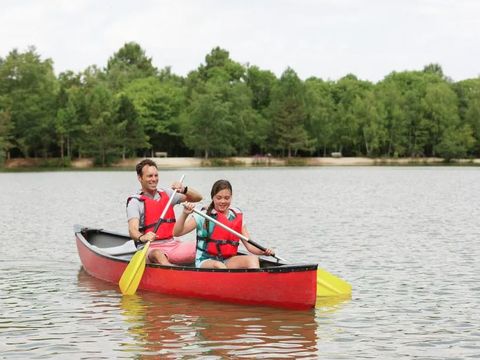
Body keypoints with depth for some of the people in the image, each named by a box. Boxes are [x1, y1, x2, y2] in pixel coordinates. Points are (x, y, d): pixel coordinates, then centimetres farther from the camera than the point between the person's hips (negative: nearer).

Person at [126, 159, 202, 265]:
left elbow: (198, 197, 14)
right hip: (151, 248, -7)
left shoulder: (167, 194, 16)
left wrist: (184, 190, -7)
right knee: (158, 255, -42)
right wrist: (141, 237, -40)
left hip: (172, 244, 7)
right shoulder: (135, 202, -1)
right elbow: (132, 230, -17)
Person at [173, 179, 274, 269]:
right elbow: (177, 233, -8)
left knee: (253, 259, -22)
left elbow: (249, 245, 6)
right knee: (218, 266, -36)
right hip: (205, 262, -4)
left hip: (228, 261, 4)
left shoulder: (237, 217, 10)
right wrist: (184, 214, -24)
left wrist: (264, 252, -14)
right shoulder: (203, 216, -1)